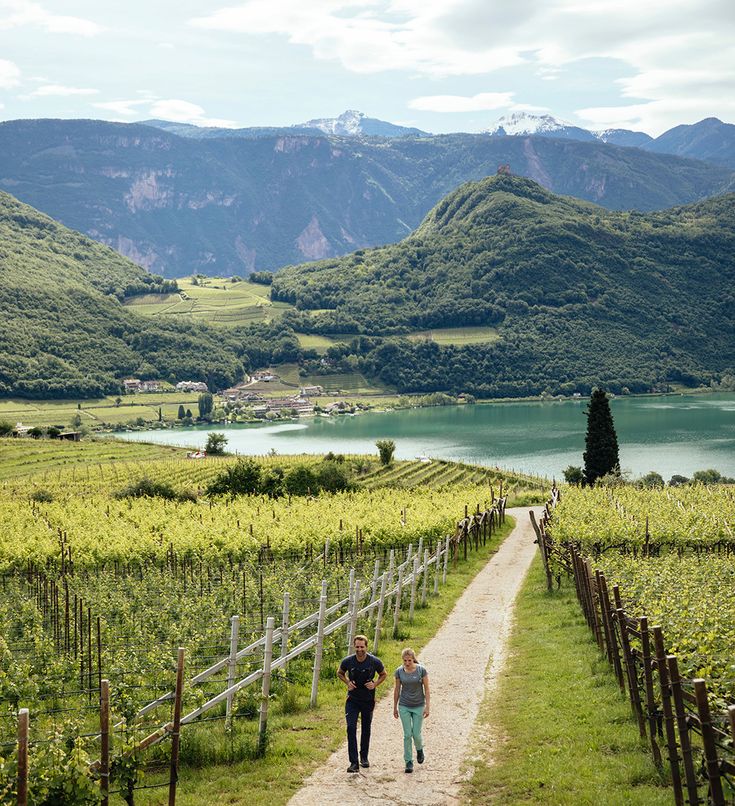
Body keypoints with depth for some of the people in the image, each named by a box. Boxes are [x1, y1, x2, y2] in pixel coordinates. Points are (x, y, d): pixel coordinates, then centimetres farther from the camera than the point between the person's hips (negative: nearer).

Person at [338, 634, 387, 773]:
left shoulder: (375, 662, -14)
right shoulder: (348, 661, -13)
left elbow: (383, 674, 5)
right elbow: (340, 673, 8)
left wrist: (375, 684, -12)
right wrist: (347, 683, -10)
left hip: (368, 700, 1)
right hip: (352, 700, -1)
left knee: (366, 729, 13)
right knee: (351, 728, -14)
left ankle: (364, 757, 33)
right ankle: (354, 763, -14)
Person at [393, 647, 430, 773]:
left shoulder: (421, 670, -11)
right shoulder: (399, 671, -5)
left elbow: (427, 689, -5)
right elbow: (397, 690, 6)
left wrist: (427, 707, -9)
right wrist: (395, 707, 10)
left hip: (418, 706, -1)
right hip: (404, 707, 1)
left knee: (416, 734, 0)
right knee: (407, 735, -1)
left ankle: (420, 749, 33)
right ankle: (409, 762, 7)